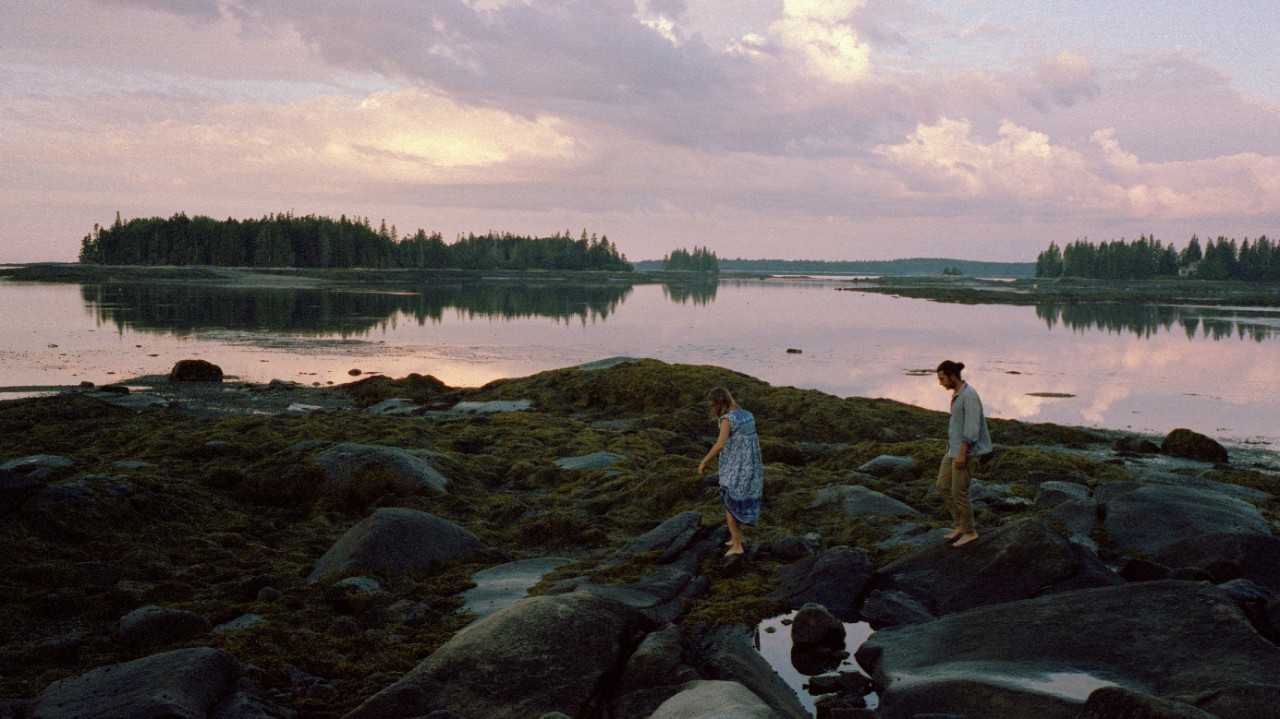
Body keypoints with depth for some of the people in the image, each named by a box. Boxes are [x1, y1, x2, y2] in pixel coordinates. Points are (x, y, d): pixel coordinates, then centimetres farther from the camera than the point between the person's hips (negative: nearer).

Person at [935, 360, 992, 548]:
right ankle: (960, 525, 22)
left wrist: (962, 454, -23)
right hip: (954, 448, 10)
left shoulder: (969, 395, -19)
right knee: (943, 486, 11)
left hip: (967, 450, -10)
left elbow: (972, 427, -23)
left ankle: (969, 532, 13)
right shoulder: (957, 394, 11)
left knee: (959, 492, -2)